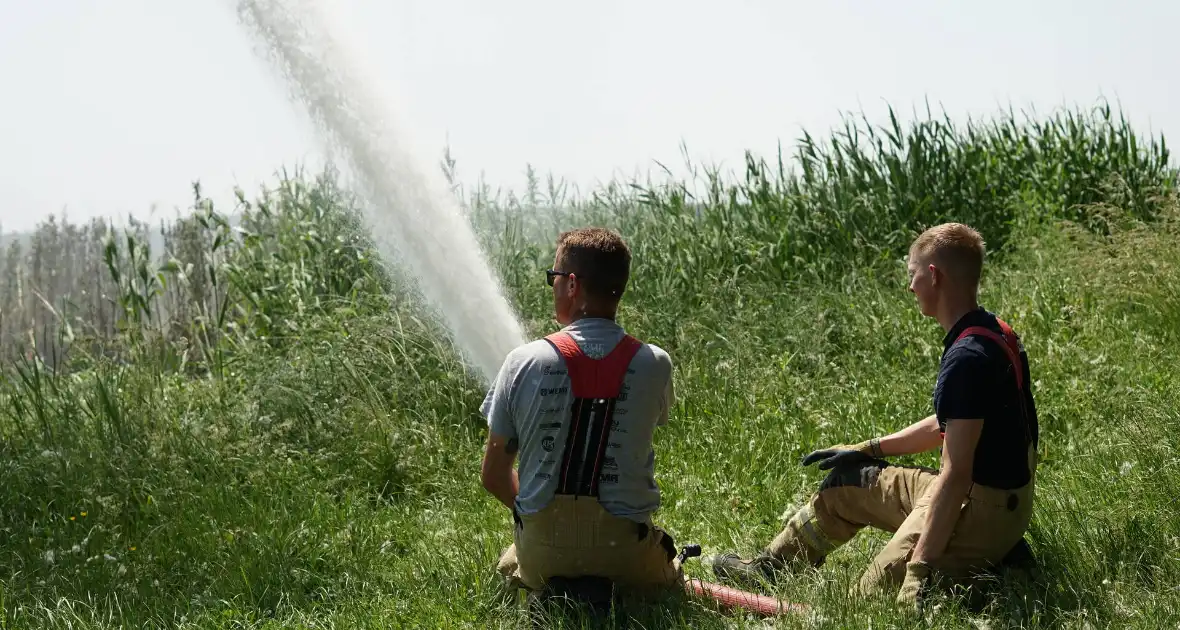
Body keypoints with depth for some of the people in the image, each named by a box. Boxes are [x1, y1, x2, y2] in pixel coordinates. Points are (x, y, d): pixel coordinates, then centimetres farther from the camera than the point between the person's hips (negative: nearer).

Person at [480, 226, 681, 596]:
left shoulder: (523, 362, -11)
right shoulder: (655, 364, -10)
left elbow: (493, 475, -2)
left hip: (541, 549, 1)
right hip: (626, 550, -1)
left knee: (510, 564, 37)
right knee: (666, 575, 34)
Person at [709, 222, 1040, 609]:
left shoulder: (967, 358, -26)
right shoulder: (991, 332, 7)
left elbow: (955, 476, -29)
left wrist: (919, 571, -29)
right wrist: (869, 450, 23)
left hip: (983, 510, -10)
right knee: (847, 483, 21)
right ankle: (768, 568, 33)